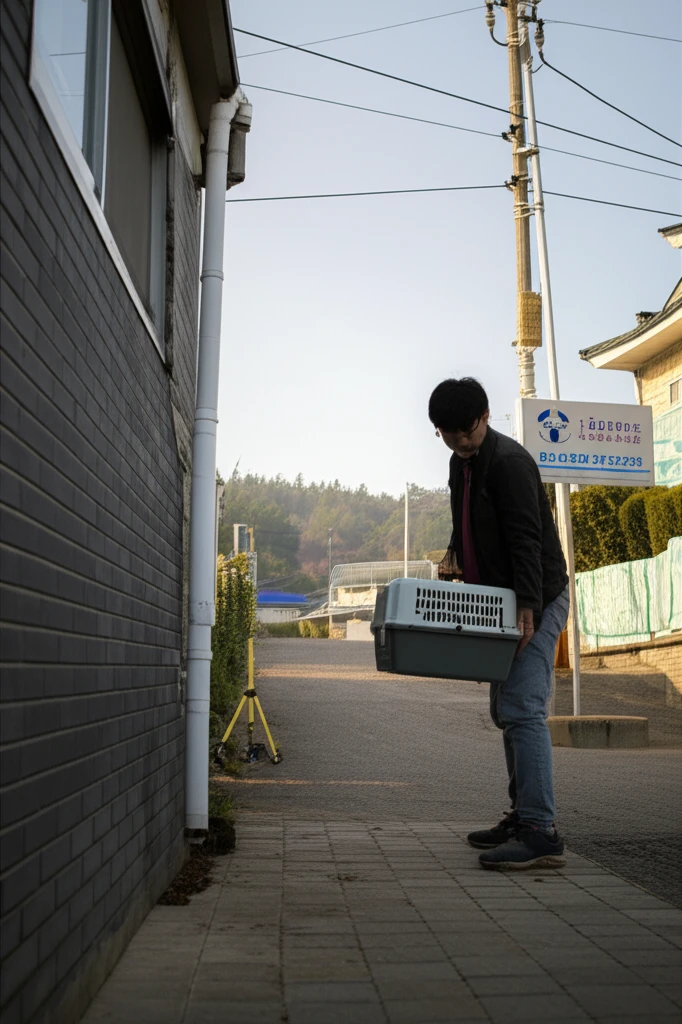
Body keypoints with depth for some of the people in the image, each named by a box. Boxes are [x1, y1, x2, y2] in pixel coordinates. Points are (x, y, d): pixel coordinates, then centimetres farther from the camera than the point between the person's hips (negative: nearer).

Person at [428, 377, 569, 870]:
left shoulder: (508, 460, -17)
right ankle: (523, 816, 21)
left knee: (522, 710, -16)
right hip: (503, 602, 10)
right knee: (506, 711, 13)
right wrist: (455, 555, 8)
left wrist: (527, 607, -28)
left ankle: (540, 834, -15)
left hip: (537, 602, -10)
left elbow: (527, 538, -23)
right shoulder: (461, 463, 13)